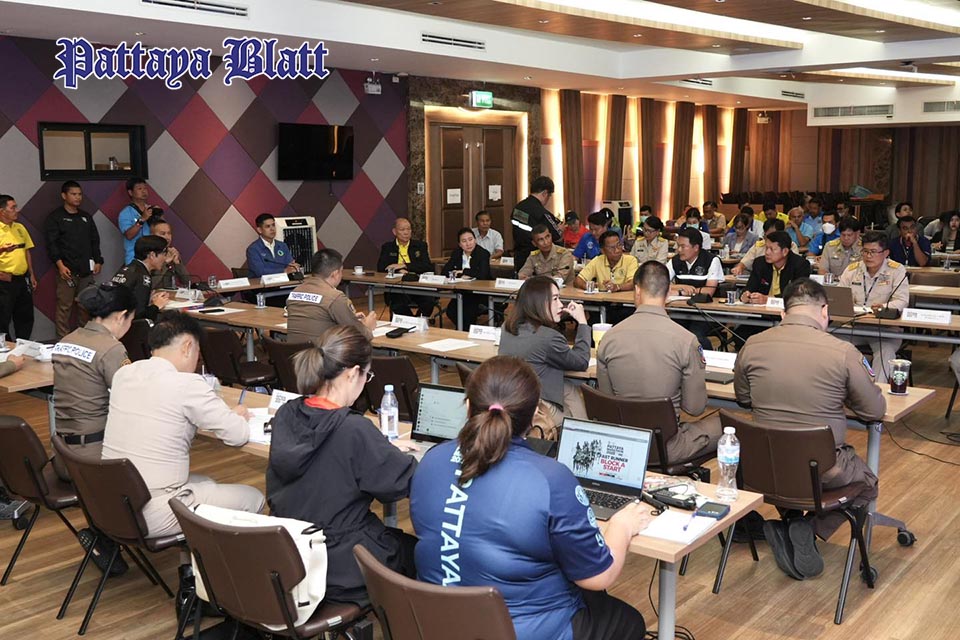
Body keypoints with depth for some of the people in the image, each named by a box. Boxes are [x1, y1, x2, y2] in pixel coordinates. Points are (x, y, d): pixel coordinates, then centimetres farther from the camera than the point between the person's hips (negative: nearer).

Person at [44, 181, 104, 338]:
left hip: (86, 270, 5)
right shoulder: (55, 217, 1)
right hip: (67, 270, -5)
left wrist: (98, 261, 10)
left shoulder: (86, 217, 18)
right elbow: (51, 243, -6)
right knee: (64, 306, -6)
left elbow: (94, 241, 21)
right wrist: (60, 265, -15)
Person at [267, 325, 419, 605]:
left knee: (397, 538, 29)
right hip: (340, 570, -7)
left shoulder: (286, 415, -6)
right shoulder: (354, 430, -27)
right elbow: (406, 481, -14)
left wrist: (386, 448, 13)